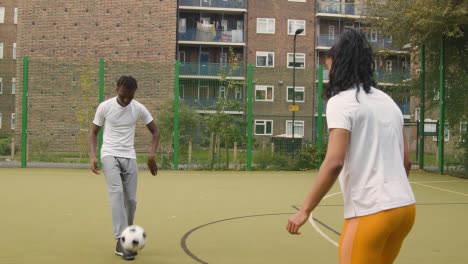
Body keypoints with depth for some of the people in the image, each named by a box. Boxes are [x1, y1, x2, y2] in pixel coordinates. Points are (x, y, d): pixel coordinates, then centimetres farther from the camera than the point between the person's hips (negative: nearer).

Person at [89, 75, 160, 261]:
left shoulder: (138, 108, 1)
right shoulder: (105, 107, -4)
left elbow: (155, 131, 10)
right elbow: (94, 132, 5)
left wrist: (152, 154, -5)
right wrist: (93, 156, -9)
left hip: (129, 157, 3)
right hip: (109, 155, -3)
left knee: (131, 200, 0)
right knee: (116, 192, -23)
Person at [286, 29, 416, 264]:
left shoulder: (341, 101, -8)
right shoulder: (388, 101, 14)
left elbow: (334, 163, -18)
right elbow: (406, 161, 16)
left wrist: (305, 210, -13)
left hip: (370, 212, -8)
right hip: (405, 206, 8)